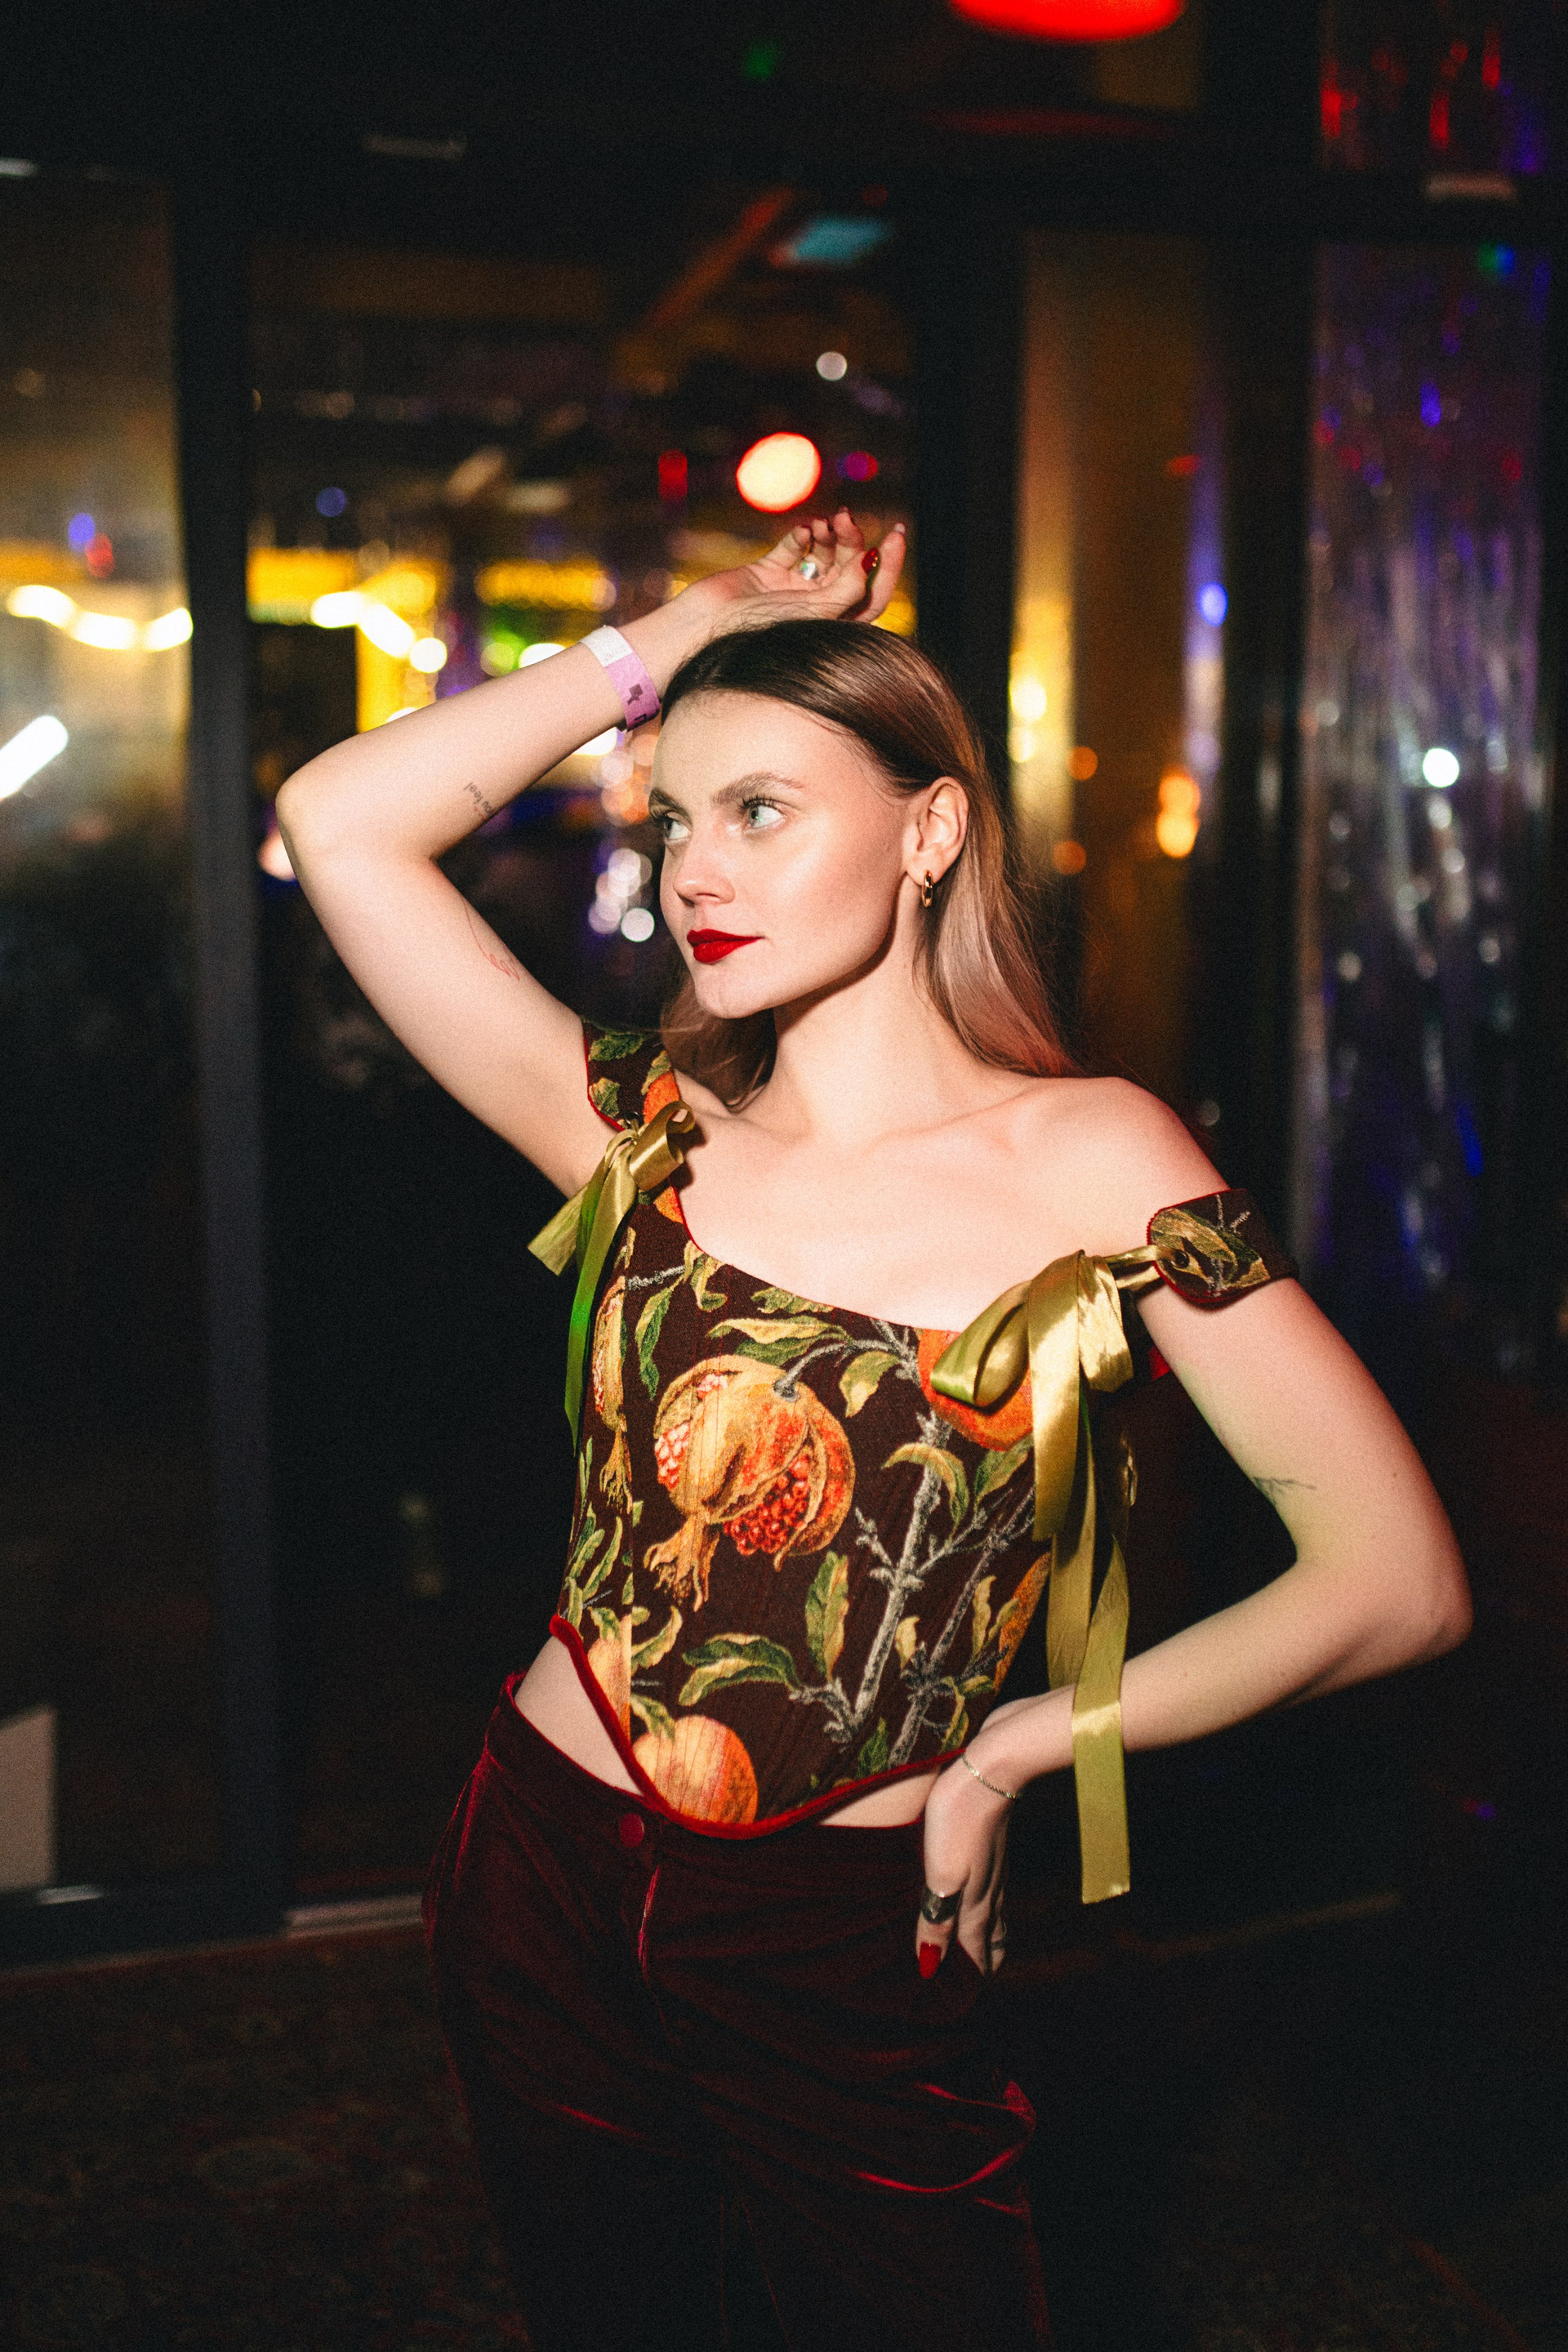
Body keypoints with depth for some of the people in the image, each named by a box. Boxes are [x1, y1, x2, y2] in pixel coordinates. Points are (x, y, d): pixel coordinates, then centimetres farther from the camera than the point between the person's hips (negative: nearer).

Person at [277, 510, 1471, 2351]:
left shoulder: (1091, 1168, -11)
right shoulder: (654, 1140, -3)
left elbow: (1397, 1579, -12)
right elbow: (340, 822, -7)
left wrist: (1019, 1744, -8)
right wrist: (676, 637, -4)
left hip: (843, 1948, -3)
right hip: (547, 1875, 3)